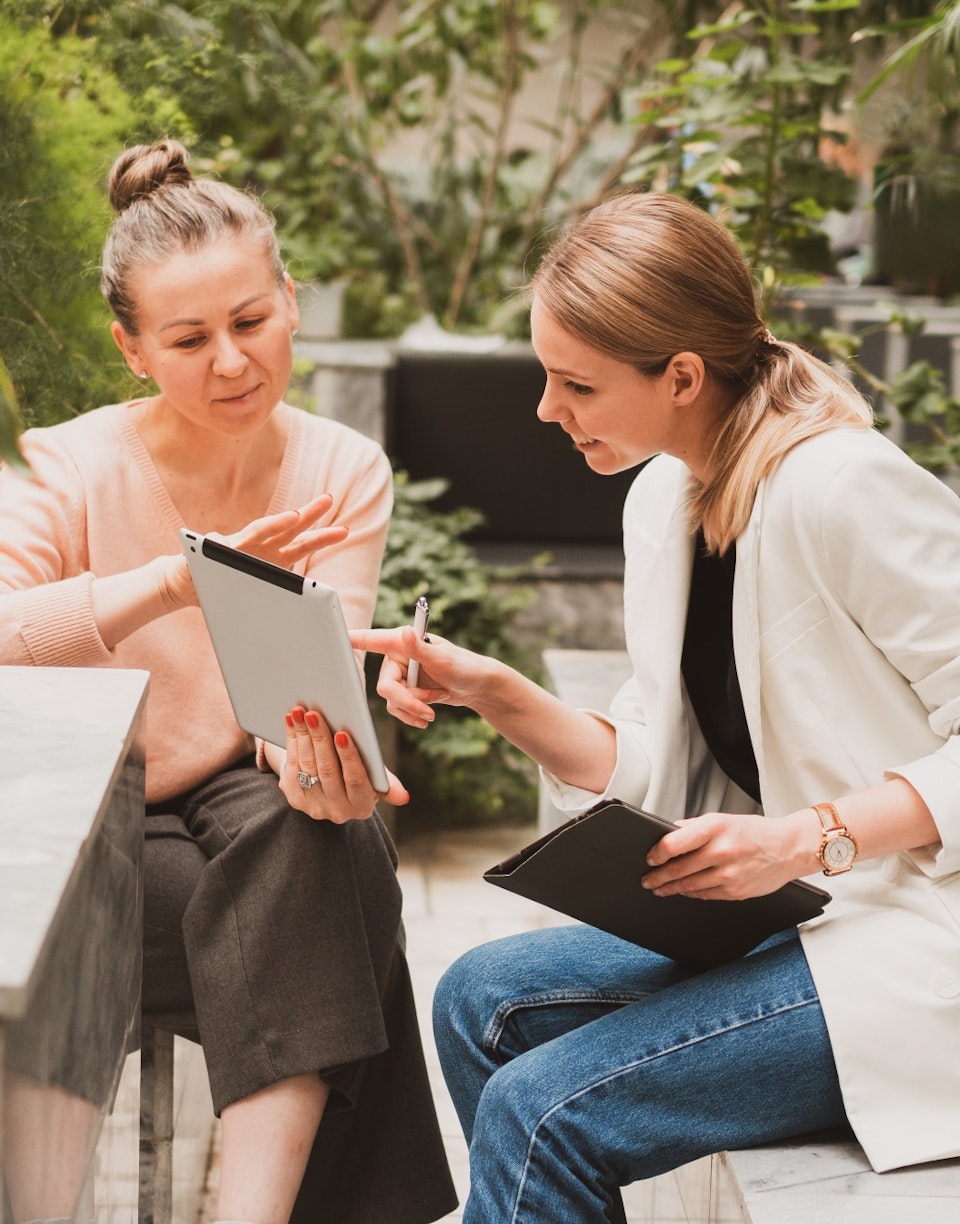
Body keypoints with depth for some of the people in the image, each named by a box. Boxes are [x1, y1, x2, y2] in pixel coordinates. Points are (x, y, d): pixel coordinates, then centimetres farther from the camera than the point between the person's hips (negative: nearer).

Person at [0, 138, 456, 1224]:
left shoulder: (346, 474, 0)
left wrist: (316, 757, -35)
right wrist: (180, 578, -39)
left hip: (251, 803, 3)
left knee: (318, 835, -33)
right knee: (325, 939, -31)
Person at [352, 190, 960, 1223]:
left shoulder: (843, 490, -19)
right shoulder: (664, 499, 8)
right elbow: (657, 771, 10)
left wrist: (810, 836, -27)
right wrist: (496, 695, -3)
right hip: (792, 916, 9)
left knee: (540, 1111, -18)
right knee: (483, 1002, 2)